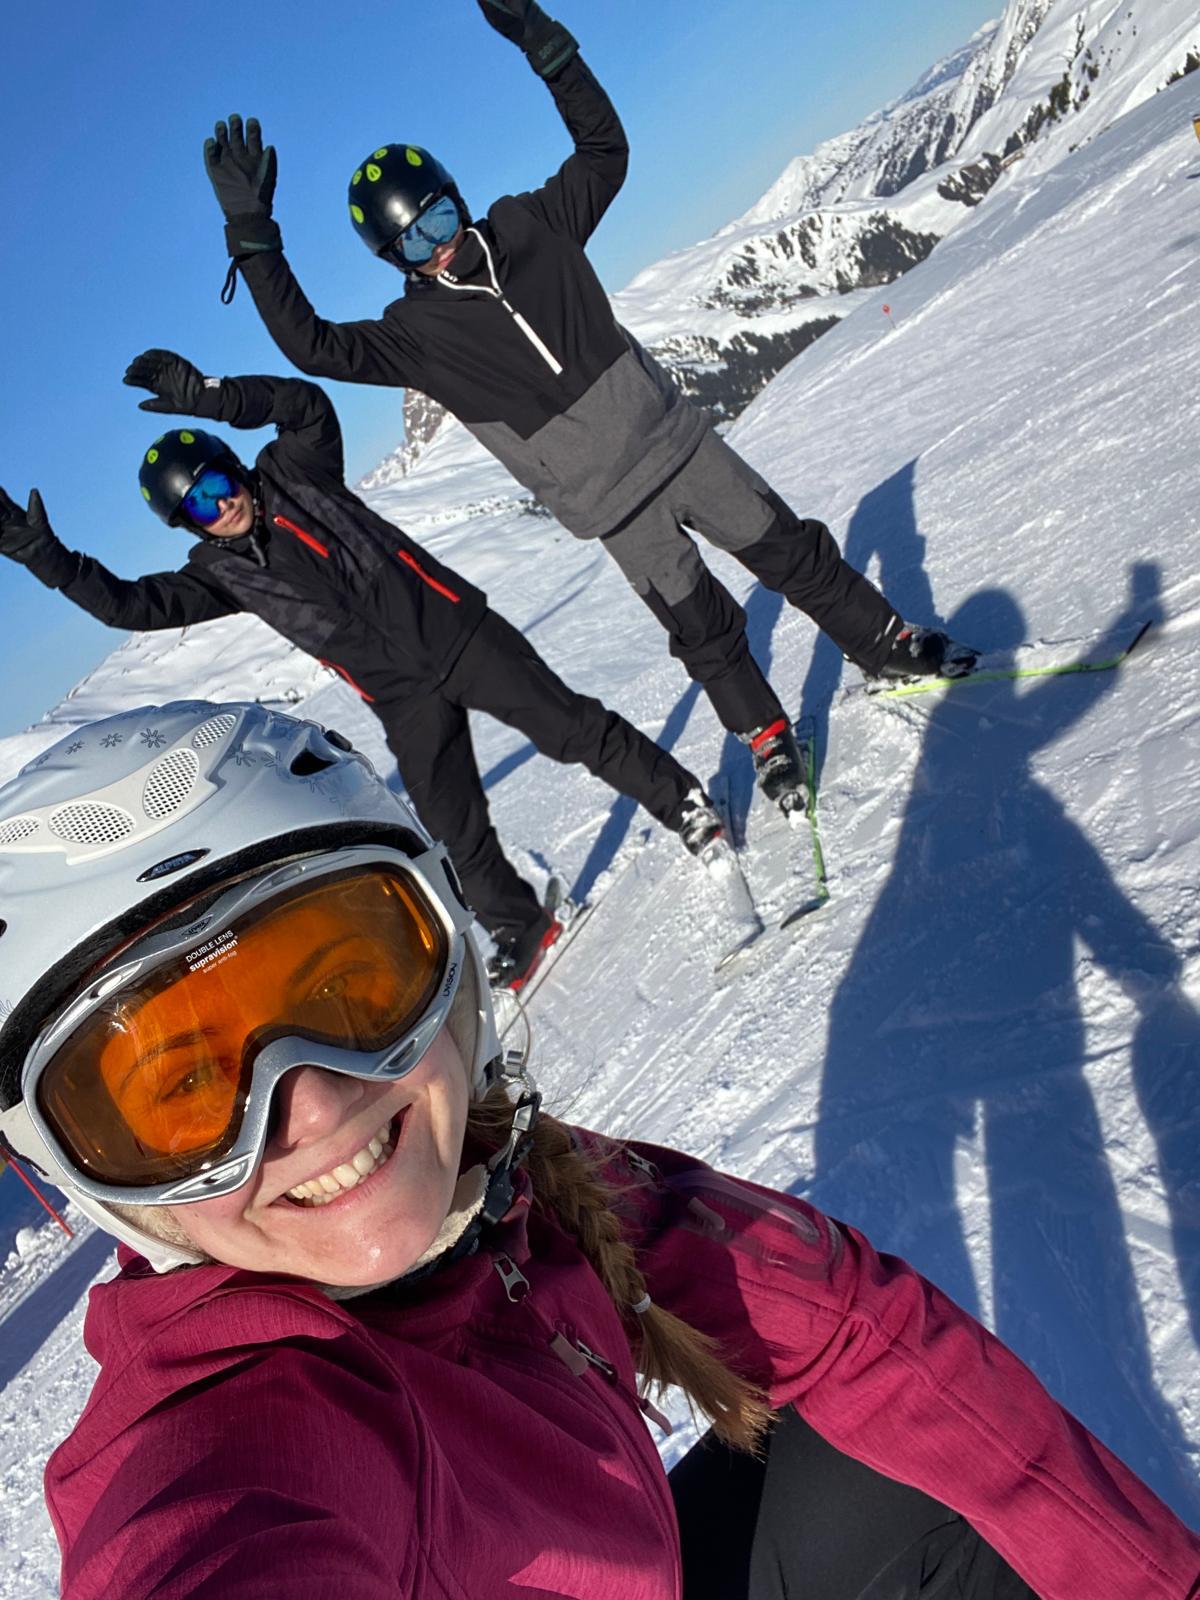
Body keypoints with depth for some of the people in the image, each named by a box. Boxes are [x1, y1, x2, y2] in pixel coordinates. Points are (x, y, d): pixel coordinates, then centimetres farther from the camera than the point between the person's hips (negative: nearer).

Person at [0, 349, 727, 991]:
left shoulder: (293, 474, 3)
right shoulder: (220, 574, 7)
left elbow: (309, 404, -12)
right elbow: (130, 604, -1)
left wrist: (211, 394, -22)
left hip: (460, 631, -2)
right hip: (403, 698, 2)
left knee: (573, 729, -2)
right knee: (456, 829, 2)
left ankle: (685, 802, 18)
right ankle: (517, 923, 24)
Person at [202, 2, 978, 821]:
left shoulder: (530, 228, 2)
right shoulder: (417, 332, -7)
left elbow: (605, 148, 9)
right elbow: (311, 345, -17)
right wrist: (252, 233, -23)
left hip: (674, 439, 3)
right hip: (612, 504, -3)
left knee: (789, 547, 9)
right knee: (702, 625, 3)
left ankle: (886, 643, 29)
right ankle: (765, 735, 25)